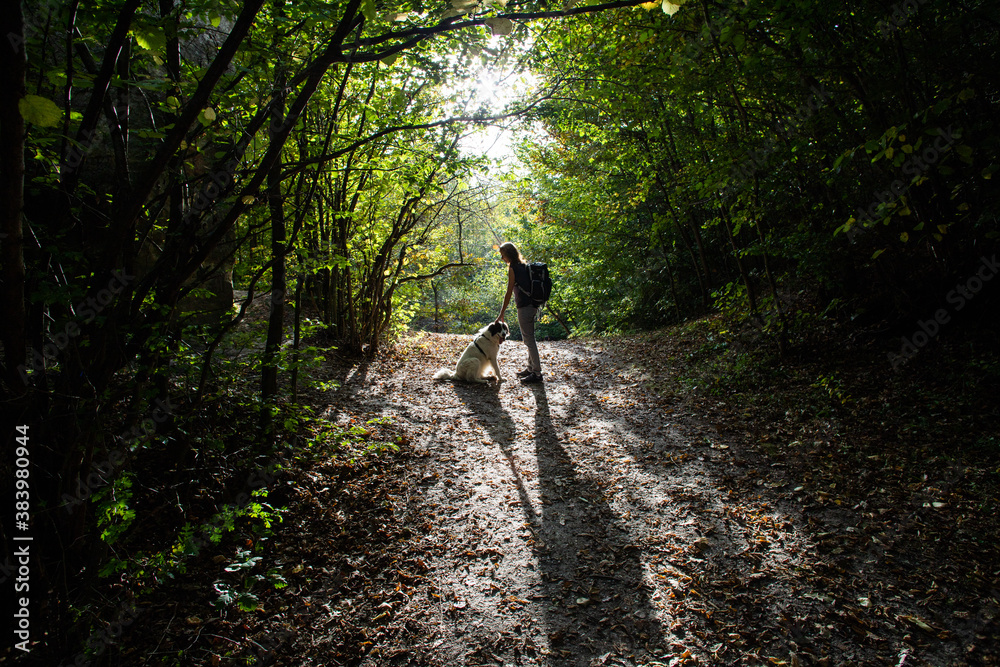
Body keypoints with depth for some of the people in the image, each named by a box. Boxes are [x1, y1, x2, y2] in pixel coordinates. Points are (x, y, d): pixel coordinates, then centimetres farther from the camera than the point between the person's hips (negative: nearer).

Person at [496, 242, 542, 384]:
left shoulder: (513, 269, -13)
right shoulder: (523, 265, 13)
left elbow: (509, 293, -15)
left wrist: (501, 314, -12)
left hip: (524, 307, -10)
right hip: (532, 305, 10)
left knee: (529, 340, -4)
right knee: (529, 338, 18)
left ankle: (537, 373, 0)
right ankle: (531, 368, 28)